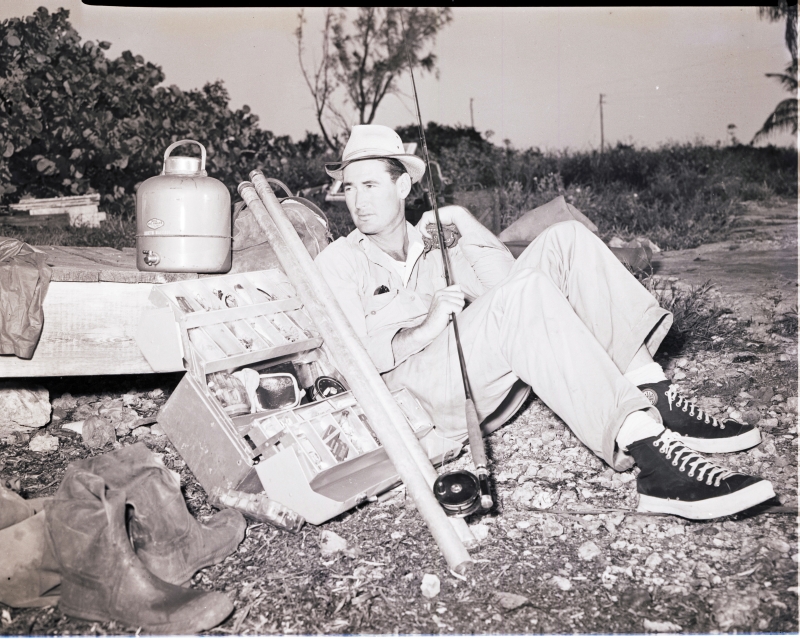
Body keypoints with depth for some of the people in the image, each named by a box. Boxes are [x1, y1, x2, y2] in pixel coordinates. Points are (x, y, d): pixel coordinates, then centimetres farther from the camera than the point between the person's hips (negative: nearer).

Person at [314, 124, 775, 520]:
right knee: (526, 293, -33)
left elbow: (508, 279, 11)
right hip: (424, 385, -6)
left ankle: (654, 396, -20)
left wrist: (463, 220, 1)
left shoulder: (435, 244, 23)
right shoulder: (339, 262, 8)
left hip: (487, 374, 6)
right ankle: (647, 451, -42)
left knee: (566, 240, -10)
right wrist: (428, 327, -17)